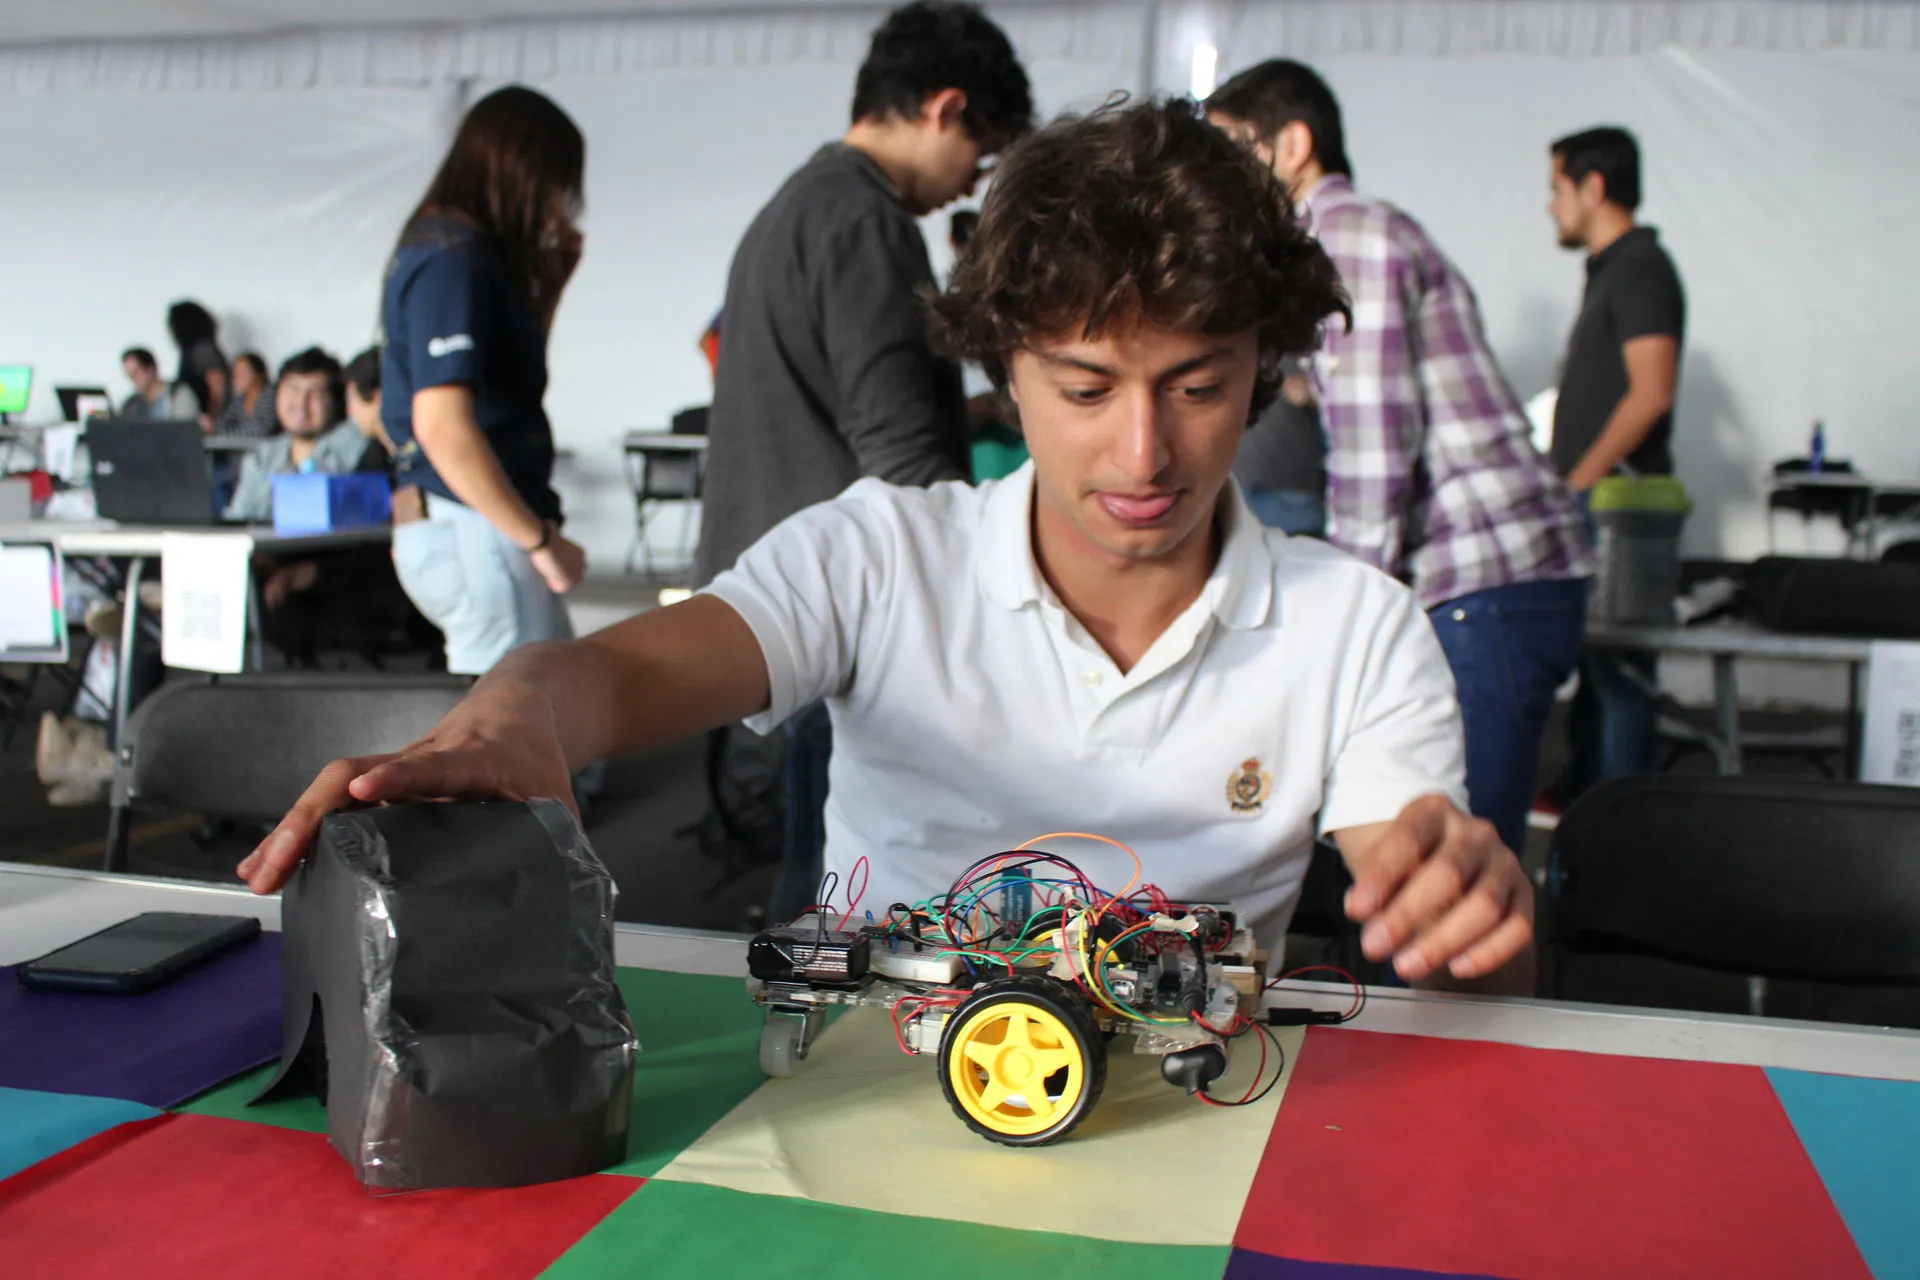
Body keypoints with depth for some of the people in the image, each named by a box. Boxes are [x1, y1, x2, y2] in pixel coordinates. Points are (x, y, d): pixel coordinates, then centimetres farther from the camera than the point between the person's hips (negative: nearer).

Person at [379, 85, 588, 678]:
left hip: (476, 527, 10)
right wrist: (541, 540, -17)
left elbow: (513, 377, 27)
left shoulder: (457, 250, 15)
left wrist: (551, 282, 17)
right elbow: (442, 427, -23)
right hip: (474, 530, -10)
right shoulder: (454, 260, -14)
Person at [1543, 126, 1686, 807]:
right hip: (1592, 502, 10)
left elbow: (1652, 392, -21)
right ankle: (1578, 794, 25)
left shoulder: (1639, 266, -11)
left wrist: (1580, 483, -20)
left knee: (1617, 667, -5)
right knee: (1592, 656, 15)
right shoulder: (1610, 269, 18)